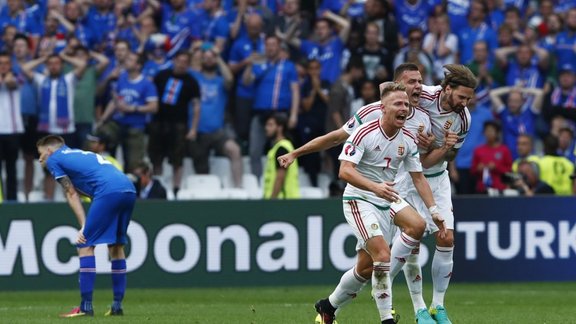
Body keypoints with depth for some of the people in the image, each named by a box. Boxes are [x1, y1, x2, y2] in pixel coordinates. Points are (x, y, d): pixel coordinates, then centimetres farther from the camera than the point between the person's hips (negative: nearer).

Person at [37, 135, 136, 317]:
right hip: (129, 190, 8)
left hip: (109, 192, -8)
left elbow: (72, 195, 7)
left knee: (85, 245, -2)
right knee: (116, 245, 19)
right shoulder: (79, 154, 35)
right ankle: (117, 305, 19)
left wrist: (84, 226, 5)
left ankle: (86, 307, -7)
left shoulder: (53, 160, 14)